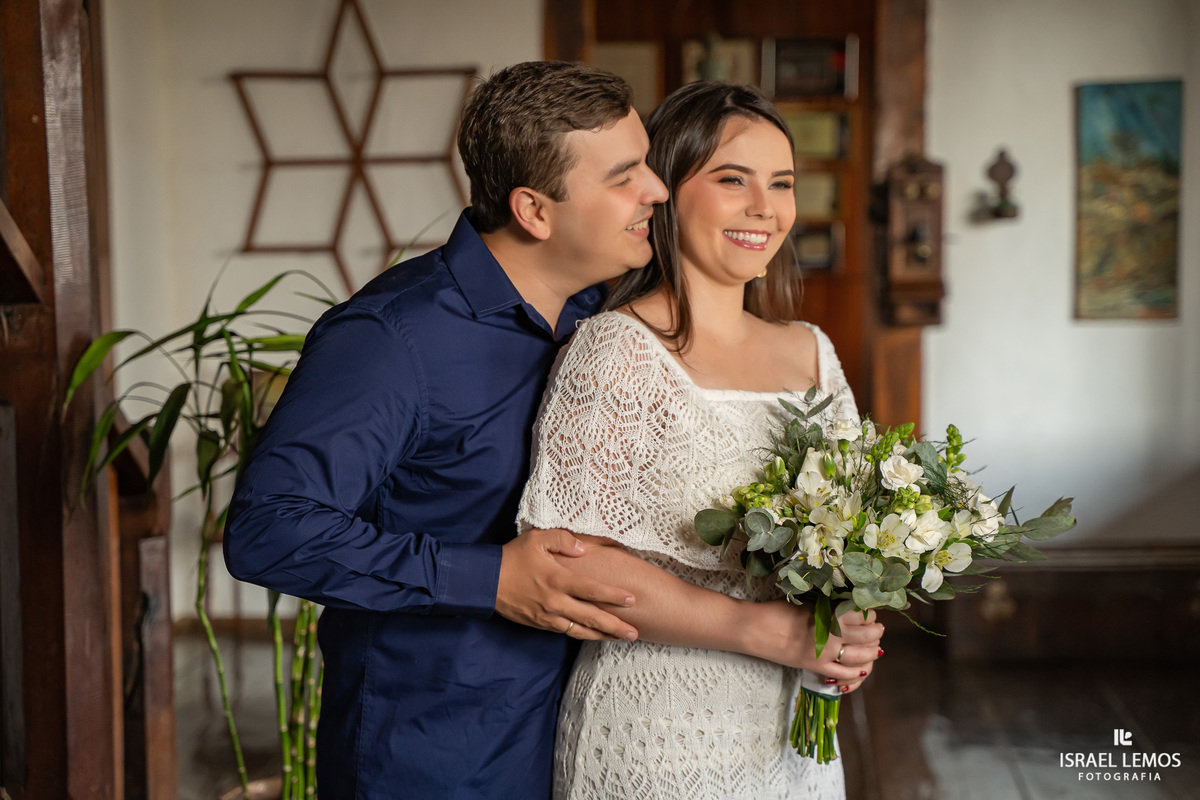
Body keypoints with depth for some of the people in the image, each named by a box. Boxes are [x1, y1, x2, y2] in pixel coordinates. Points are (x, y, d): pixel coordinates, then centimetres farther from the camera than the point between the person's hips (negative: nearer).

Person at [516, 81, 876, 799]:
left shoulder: (810, 351, 6)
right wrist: (763, 628, -21)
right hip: (659, 741, -6)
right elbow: (565, 558, -19)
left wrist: (853, 632, -5)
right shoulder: (617, 350, -14)